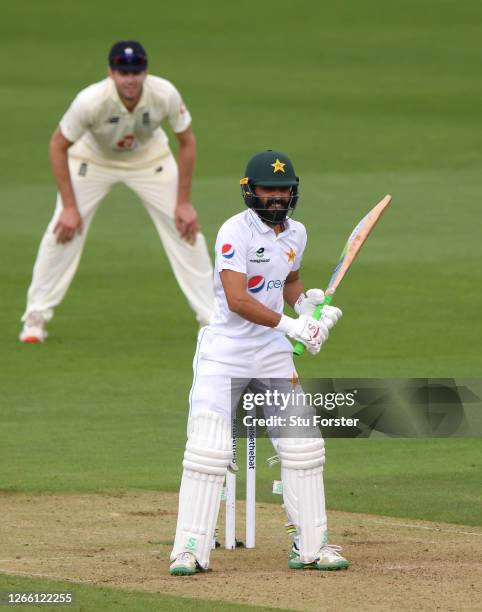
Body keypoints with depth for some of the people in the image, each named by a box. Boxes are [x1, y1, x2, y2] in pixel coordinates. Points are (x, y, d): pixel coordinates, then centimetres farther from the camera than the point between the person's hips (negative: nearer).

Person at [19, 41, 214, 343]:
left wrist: (184, 202, -14)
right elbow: (58, 146, -21)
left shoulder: (165, 94, -32)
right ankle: (36, 317, 6)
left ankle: (214, 318, 5)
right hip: (93, 158, -1)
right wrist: (69, 206, -22)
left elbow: (187, 141, -15)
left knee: (186, 228, -5)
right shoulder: (91, 100, -37)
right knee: (63, 232, -9)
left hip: (149, 158, 1)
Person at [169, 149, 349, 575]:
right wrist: (290, 326, -27)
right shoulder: (236, 232, -16)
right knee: (208, 448, -10)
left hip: (274, 351, 6)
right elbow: (237, 300, -24)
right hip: (225, 350, -6)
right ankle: (190, 550, -5)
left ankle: (312, 546, 11)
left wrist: (307, 302, 2)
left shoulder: (296, 233, 6)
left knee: (303, 445, 2)